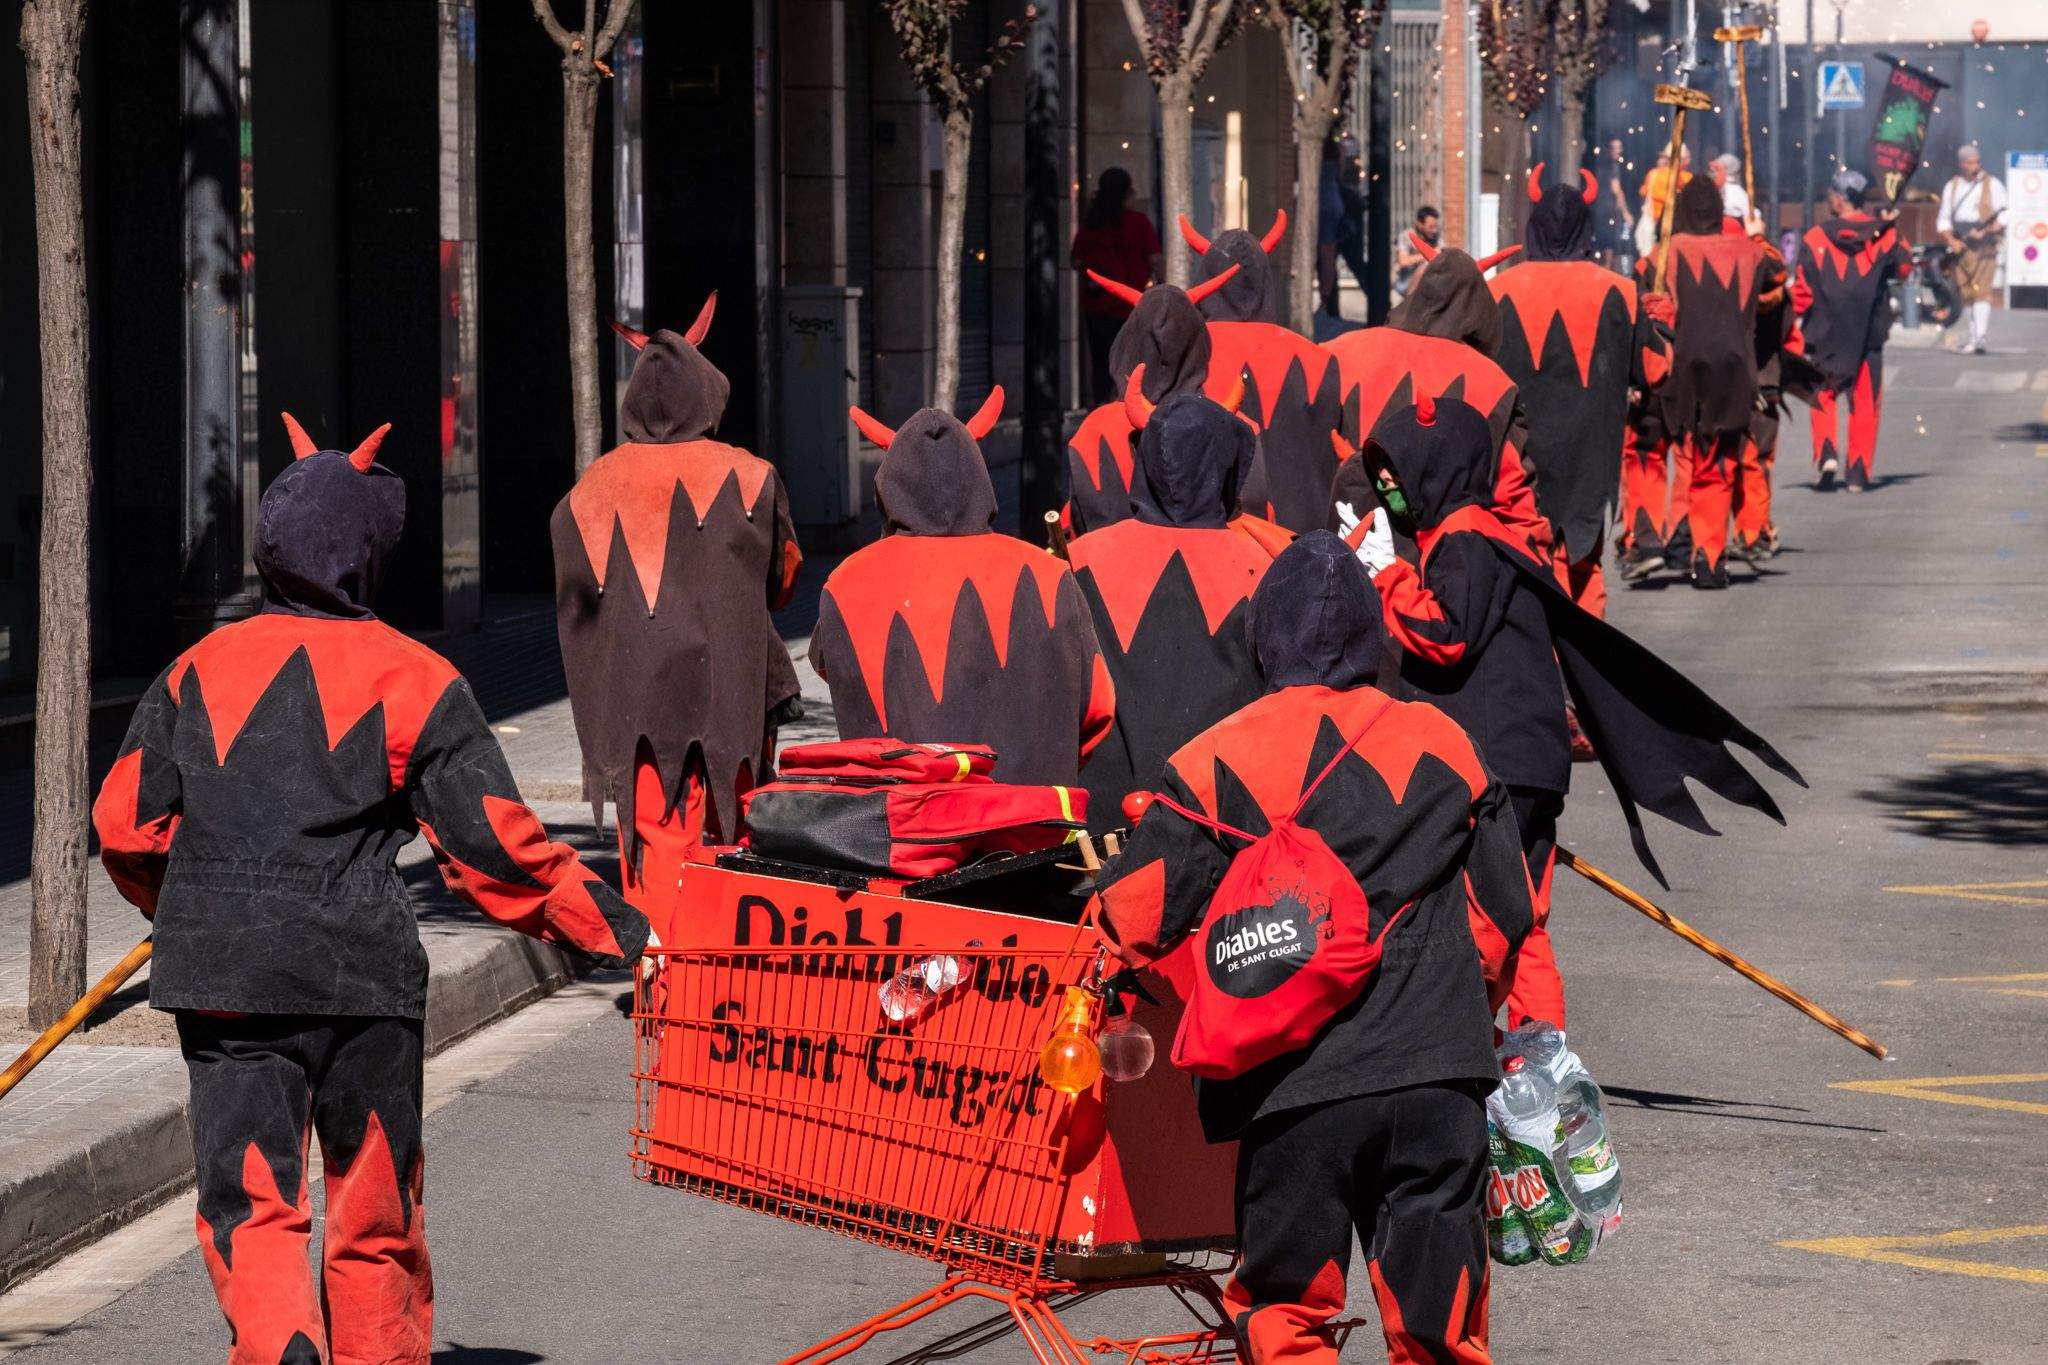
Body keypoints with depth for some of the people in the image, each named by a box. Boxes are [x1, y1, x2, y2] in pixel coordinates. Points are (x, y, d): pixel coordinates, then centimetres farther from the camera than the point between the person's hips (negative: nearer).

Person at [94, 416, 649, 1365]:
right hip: (364, 967, -1)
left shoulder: (199, 671, 6)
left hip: (222, 973, 1)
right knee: (374, 1210, 14)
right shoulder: (412, 679, -3)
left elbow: (123, 824, 6)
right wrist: (606, 924, 1)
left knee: (248, 1200, -1)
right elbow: (489, 837, -7)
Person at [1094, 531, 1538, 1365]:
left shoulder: (1217, 762, -1)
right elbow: (1504, 910, 13)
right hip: (1437, 1077, 2)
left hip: (1295, 1082, -2)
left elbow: (1137, 917, -3)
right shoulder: (1444, 746, 7)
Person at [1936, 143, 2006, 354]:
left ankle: (1979, 339, -25)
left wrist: (1986, 231, -16)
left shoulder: (1992, 184, 3)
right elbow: (1943, 220, 14)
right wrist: (1951, 241, -4)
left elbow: (2003, 217, 0)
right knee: (1966, 294, 6)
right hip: (1960, 247, 4)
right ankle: (1975, 334, 15)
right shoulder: (1951, 186, 14)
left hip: (1984, 245, -4)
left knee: (1980, 290, -16)